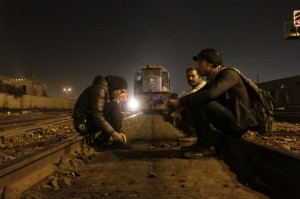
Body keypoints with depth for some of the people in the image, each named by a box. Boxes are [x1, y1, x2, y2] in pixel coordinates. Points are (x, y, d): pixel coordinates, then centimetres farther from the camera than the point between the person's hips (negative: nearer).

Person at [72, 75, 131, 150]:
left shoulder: (108, 93, 15)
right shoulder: (100, 88, -14)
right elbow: (97, 115, -25)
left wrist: (118, 132, 1)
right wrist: (113, 132, -23)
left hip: (90, 122, 10)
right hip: (83, 123, -10)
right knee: (115, 107, -18)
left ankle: (102, 140, 1)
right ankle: (102, 140, -16)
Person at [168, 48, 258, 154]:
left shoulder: (229, 74, -12)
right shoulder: (213, 78, 17)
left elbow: (210, 94, -29)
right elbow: (198, 94, 10)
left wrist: (181, 101, -24)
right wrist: (179, 103, -7)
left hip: (238, 123, -9)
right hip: (229, 121, 9)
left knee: (197, 104, -22)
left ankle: (205, 142, -9)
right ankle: (212, 138, 4)